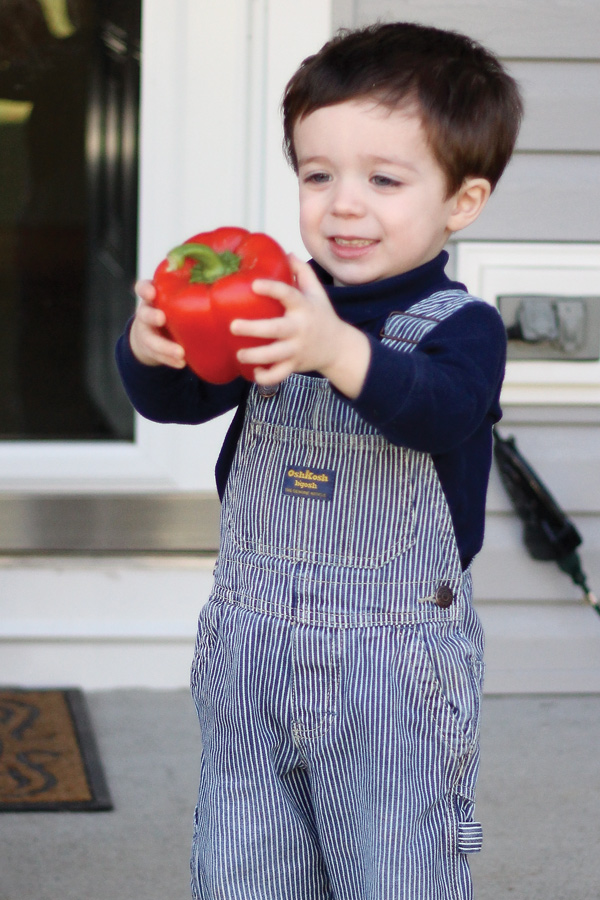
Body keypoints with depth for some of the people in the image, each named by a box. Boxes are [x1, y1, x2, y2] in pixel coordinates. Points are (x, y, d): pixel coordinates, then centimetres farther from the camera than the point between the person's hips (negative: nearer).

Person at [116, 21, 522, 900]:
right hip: (251, 649, 4)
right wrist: (152, 345, -29)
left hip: (398, 669, -4)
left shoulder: (461, 326, -8)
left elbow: (440, 407, -29)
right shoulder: (273, 304, 3)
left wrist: (339, 352, -49)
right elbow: (174, 398, -4)